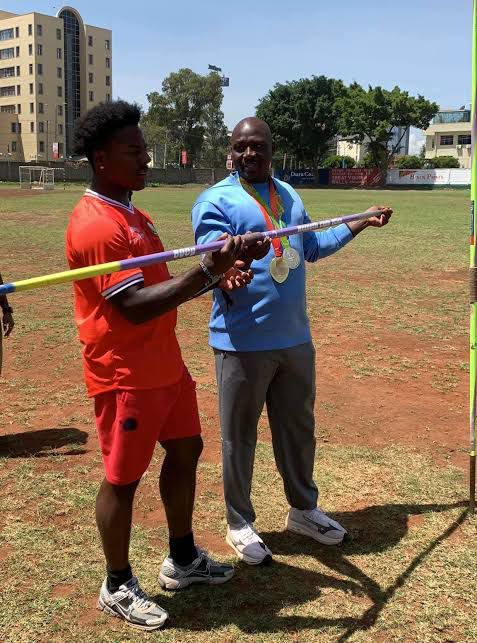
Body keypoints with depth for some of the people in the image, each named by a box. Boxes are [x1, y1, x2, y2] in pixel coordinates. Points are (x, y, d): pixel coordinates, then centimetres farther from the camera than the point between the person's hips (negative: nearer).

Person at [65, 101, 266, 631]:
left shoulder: (130, 213, 12)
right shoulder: (95, 224, -20)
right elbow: (135, 306, -28)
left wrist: (216, 277, 2)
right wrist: (206, 270, -31)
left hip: (166, 364, 10)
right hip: (126, 375, -10)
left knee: (185, 451, 18)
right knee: (123, 478, 4)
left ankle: (182, 560, 37)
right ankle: (117, 587, 25)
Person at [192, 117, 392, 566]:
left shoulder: (289, 195, 13)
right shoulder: (215, 201, -9)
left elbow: (312, 246, 24)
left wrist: (362, 225, 26)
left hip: (295, 338, 7)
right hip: (242, 342, -6)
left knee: (298, 428, 19)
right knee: (240, 437, 6)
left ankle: (303, 510, 38)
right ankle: (239, 524, 25)